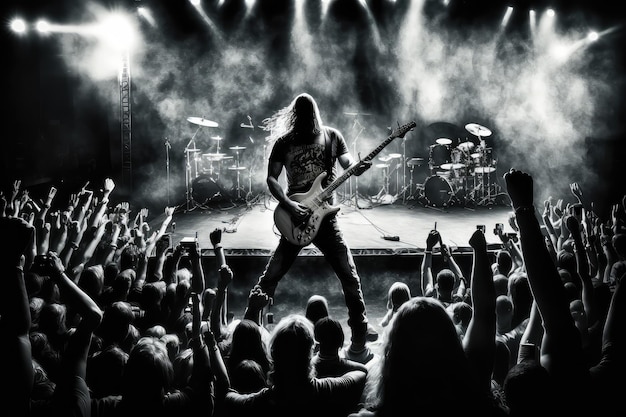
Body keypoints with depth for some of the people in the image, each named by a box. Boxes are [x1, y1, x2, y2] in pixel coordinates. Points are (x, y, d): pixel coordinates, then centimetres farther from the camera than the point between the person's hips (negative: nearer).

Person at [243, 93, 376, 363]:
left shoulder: (332, 136, 4)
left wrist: (357, 167, -26)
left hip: (324, 216, 1)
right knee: (270, 277, -1)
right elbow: (271, 178, -1)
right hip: (295, 219, -1)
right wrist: (288, 205, -16)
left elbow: (347, 164, -2)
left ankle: (360, 334, 11)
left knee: (349, 277, -2)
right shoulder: (284, 142, 1)